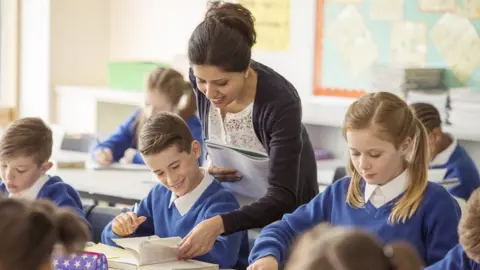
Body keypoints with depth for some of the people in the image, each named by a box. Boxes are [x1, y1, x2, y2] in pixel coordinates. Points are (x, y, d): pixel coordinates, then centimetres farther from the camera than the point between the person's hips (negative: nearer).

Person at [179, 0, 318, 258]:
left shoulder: (280, 102, -34)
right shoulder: (202, 79, -19)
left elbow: (282, 198, -38)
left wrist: (219, 224, -52)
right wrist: (210, 162, -20)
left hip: (283, 214, -4)